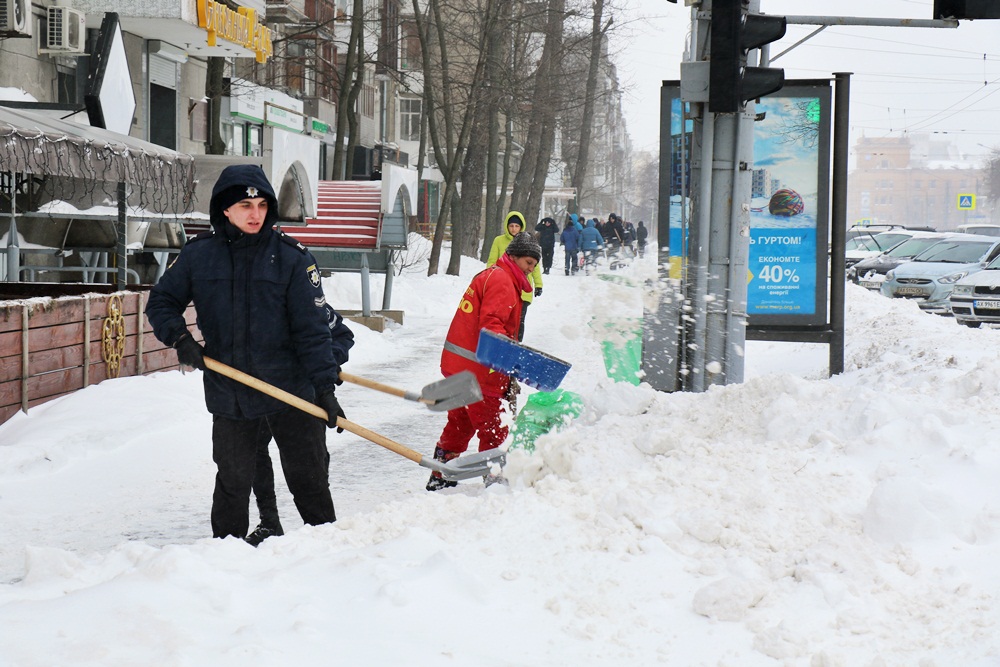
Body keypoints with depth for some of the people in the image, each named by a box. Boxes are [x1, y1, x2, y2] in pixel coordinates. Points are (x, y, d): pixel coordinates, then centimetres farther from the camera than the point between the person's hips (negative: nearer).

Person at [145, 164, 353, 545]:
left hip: (292, 394, -2)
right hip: (229, 396, 2)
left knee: (309, 481, 6)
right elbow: (161, 302, 11)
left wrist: (325, 385, -12)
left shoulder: (291, 257, -5)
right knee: (232, 483, 14)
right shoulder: (198, 256, 0)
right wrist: (180, 338, -8)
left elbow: (312, 328, -7)